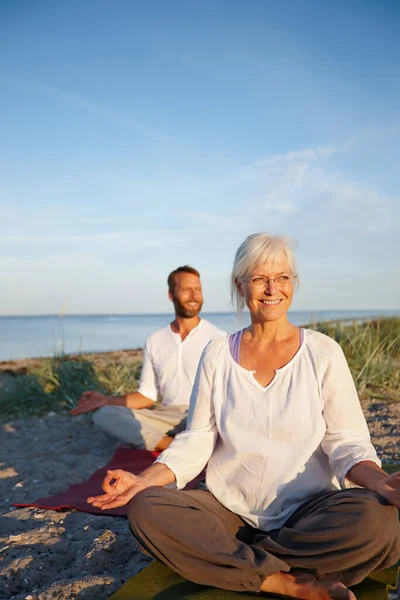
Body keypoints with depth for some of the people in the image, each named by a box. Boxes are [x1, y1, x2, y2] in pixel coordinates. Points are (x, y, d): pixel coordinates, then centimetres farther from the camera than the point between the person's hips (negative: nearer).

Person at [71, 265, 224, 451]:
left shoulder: (217, 338, 1)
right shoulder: (155, 341, 12)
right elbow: (147, 395, 14)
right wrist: (106, 400, 1)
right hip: (167, 415, 5)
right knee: (104, 414, -18)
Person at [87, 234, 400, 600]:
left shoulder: (323, 353, -1)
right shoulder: (217, 355, 3)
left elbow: (347, 442, -3)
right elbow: (196, 442, 3)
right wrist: (142, 480, -12)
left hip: (308, 513, -1)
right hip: (230, 510, 2)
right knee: (145, 511, -23)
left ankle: (235, 563, -14)